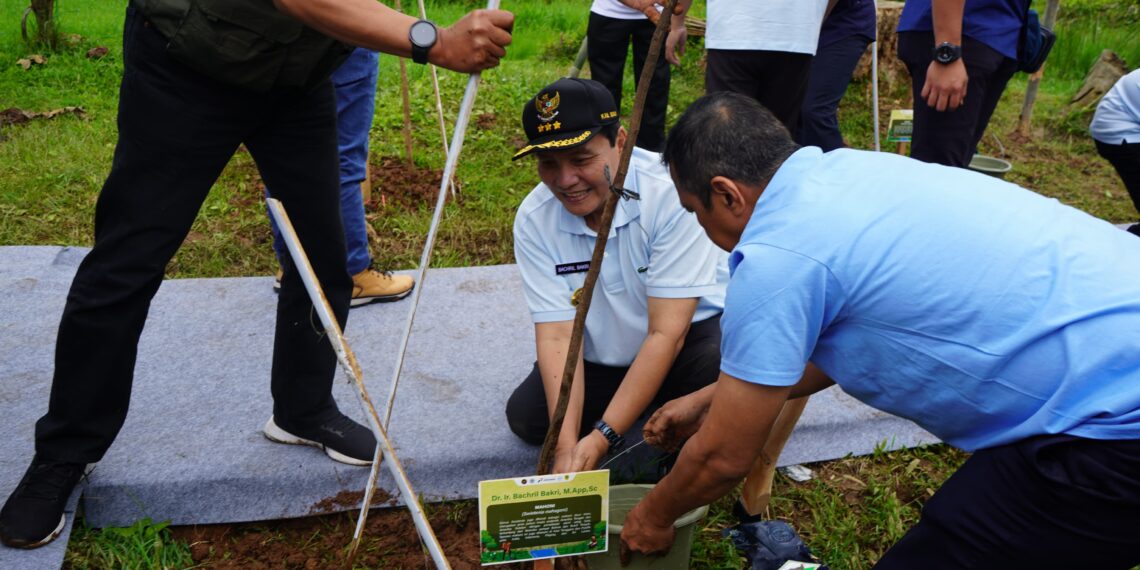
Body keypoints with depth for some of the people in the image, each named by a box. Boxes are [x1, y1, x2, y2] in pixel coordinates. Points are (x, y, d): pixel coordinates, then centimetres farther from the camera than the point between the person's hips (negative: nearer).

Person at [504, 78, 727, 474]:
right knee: (525, 417, -13)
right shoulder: (533, 219, -15)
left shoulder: (670, 190, -28)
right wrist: (567, 445, -30)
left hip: (691, 335, -4)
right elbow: (557, 334, -17)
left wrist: (601, 439, -29)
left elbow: (668, 332, -28)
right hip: (602, 360, 4)